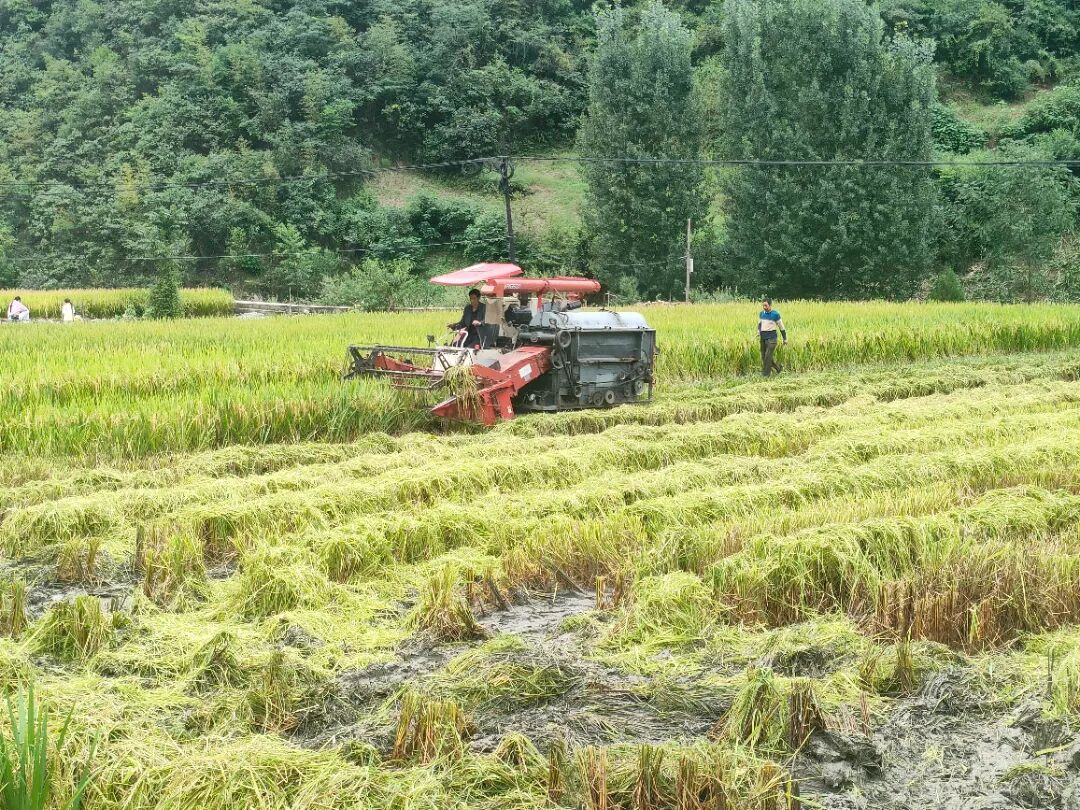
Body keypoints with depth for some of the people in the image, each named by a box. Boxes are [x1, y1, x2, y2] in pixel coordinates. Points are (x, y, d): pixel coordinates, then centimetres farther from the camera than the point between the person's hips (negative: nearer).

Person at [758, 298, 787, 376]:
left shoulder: (775, 314, -7)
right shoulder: (761, 313, 8)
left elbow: (781, 327, 1)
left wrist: (785, 339, 6)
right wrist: (758, 332, 2)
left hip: (771, 338, -6)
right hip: (763, 338, 6)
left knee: (768, 356, -13)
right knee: (763, 357, 9)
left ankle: (766, 374, -9)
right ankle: (779, 368, 28)